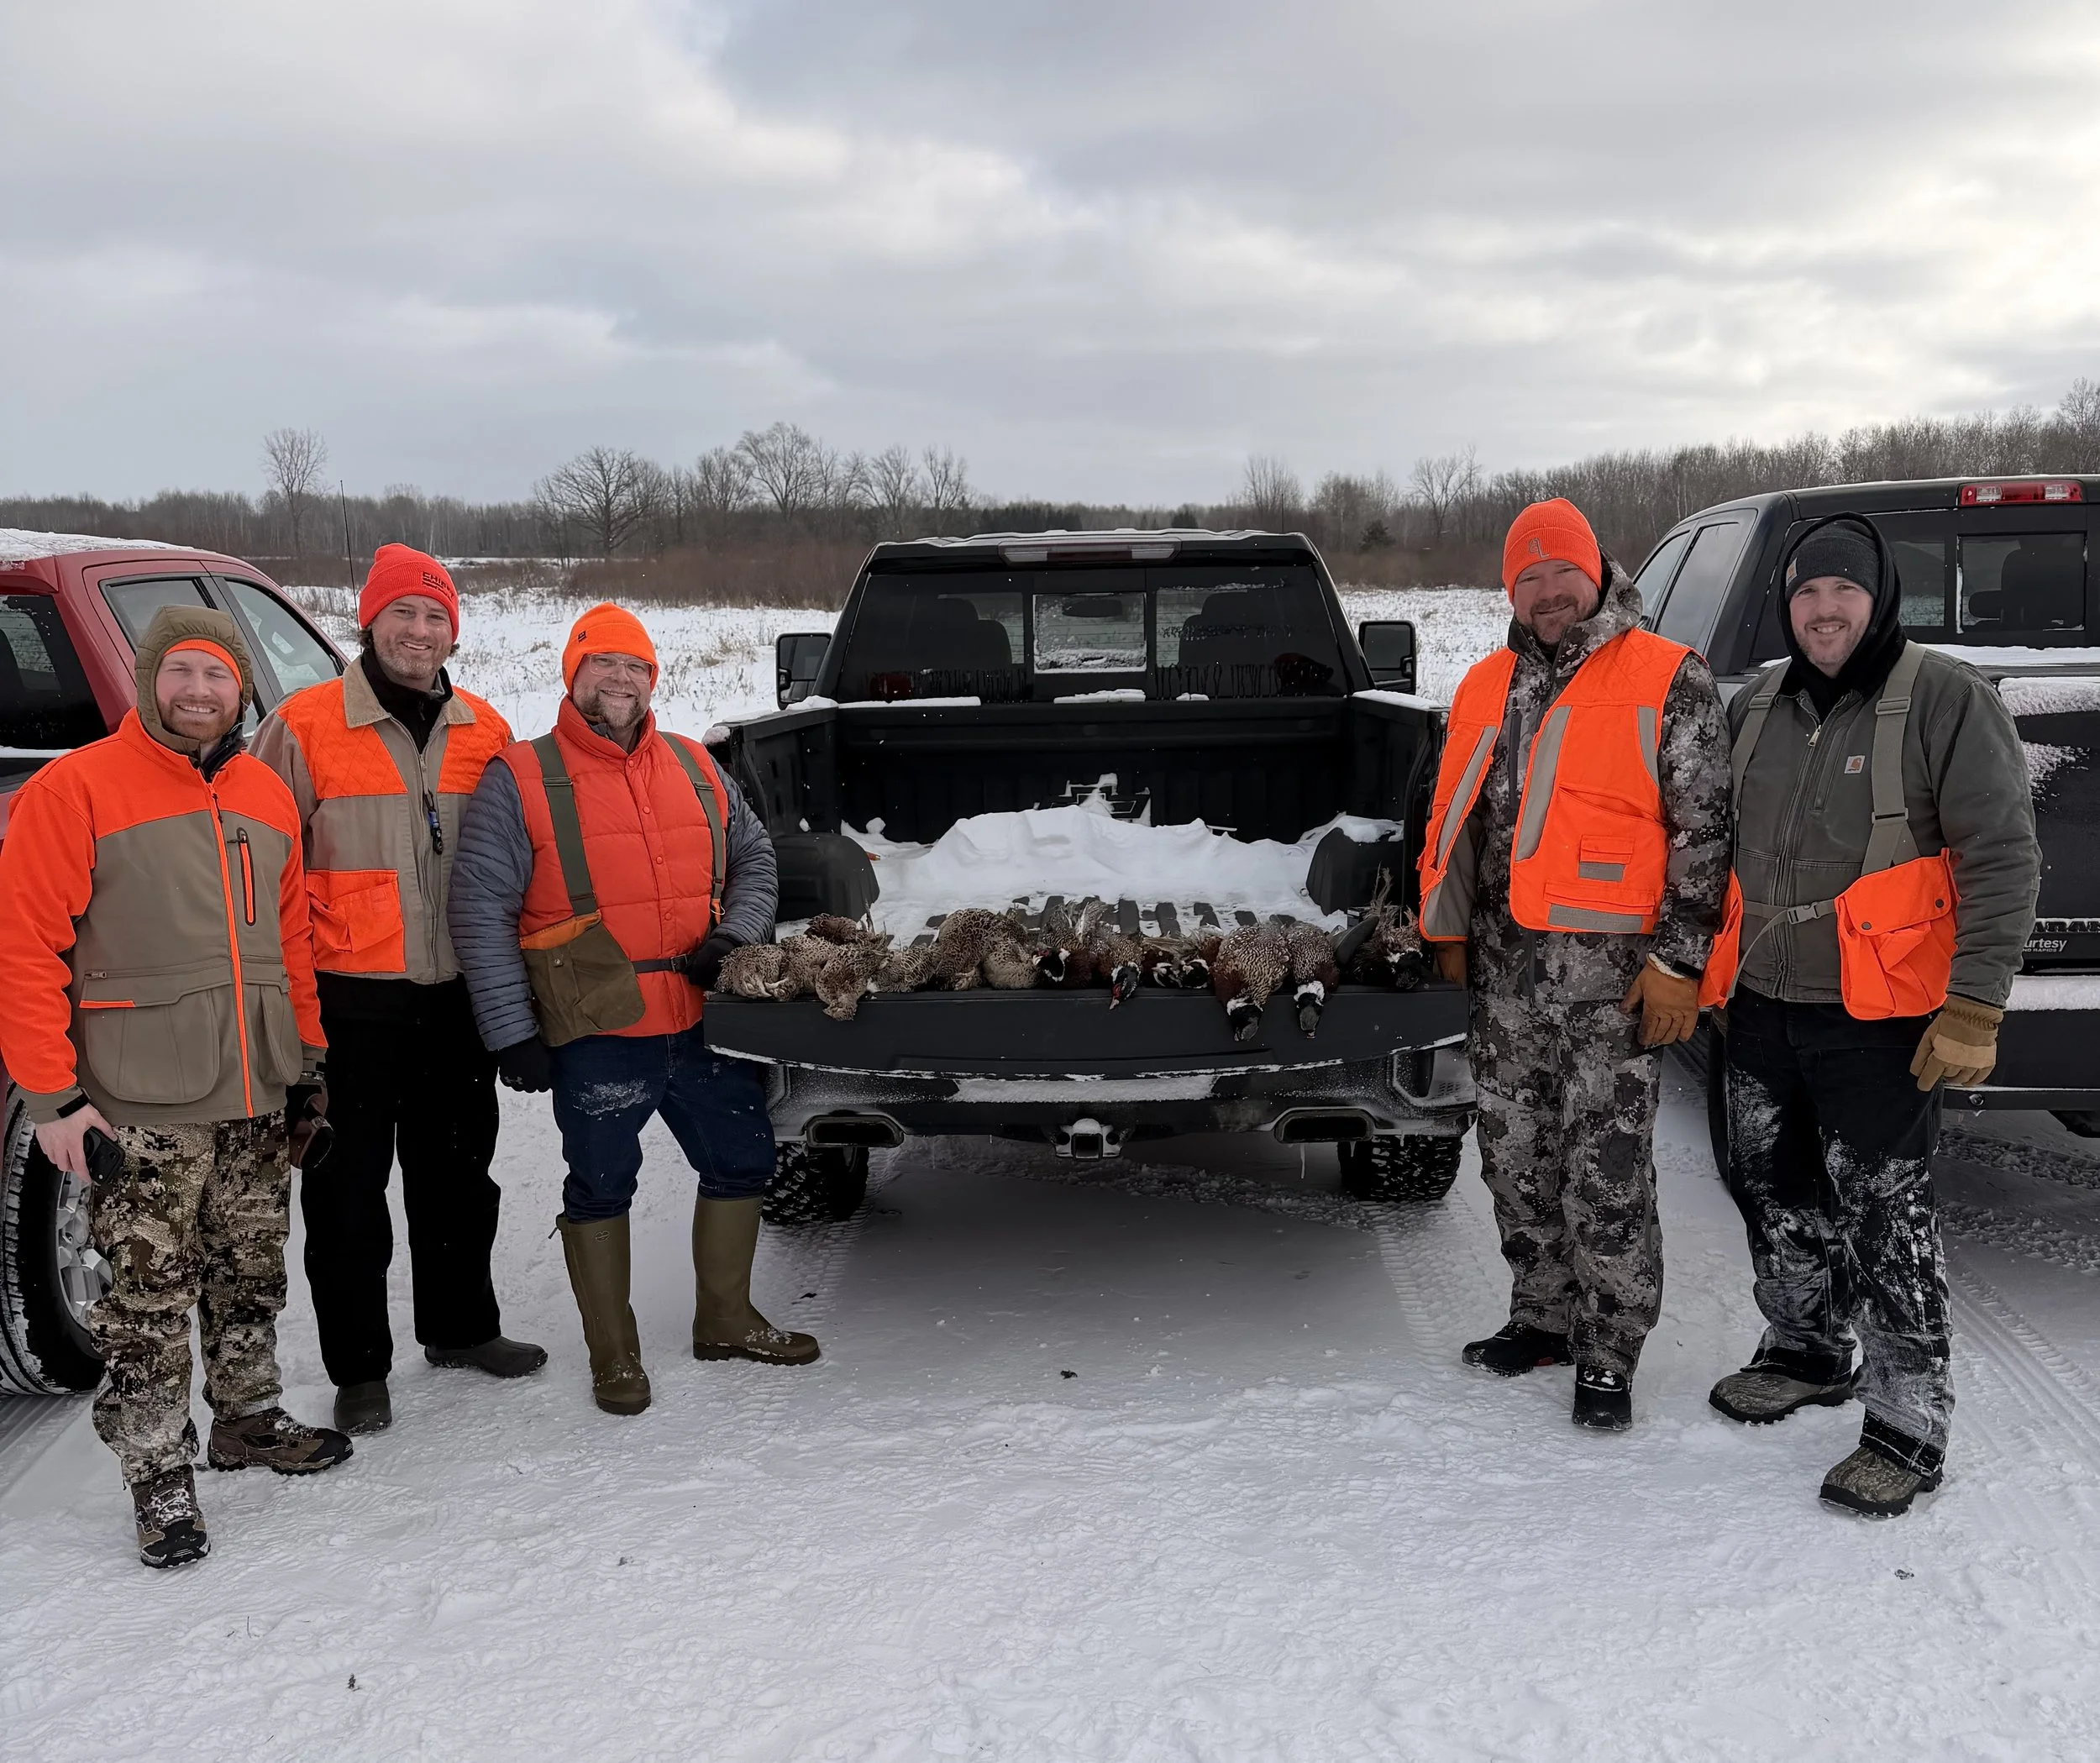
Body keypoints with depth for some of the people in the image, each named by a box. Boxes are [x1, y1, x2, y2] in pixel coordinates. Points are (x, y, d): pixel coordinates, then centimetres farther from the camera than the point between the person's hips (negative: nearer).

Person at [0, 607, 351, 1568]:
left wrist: (307, 1059, 17)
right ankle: (161, 1474, 11)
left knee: (252, 1270, 17)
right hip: (143, 1108, -6)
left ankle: (247, 1418, 34)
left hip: (259, 1094, 6)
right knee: (150, 1293, 0)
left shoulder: (267, 796, 11)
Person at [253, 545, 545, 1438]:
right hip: (349, 999, -4)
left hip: (457, 995, 4)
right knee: (348, 1188, 4)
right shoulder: (304, 725, -6)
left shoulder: (485, 733, 7)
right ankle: (359, 1369, 16)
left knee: (458, 1171, 17)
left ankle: (460, 1325, 35)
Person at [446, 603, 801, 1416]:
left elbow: (755, 860, 19)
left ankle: (726, 1320, 34)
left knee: (741, 1160, 14)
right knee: (601, 1186, 6)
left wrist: (733, 935, -2)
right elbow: (481, 911, -7)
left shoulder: (695, 769, 10)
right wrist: (511, 1033, -11)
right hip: (597, 1034, -5)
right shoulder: (519, 779, -4)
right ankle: (614, 1355, 22)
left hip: (703, 1018, 5)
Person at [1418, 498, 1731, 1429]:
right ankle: (1544, 1316, 30)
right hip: (1504, 967, 6)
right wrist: (1449, 931, 14)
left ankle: (1608, 1354, 10)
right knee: (1515, 1156, 14)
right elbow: (1451, 814, 19)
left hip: (1611, 970, -6)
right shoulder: (1487, 686, 13)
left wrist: (1676, 962, -12)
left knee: (1606, 1171, -3)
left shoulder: (1668, 681, -4)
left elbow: (1703, 829, -7)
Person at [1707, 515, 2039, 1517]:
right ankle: (1810, 1352, 39)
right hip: (1764, 1004, 7)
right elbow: (1715, 841, 22)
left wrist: (1973, 1009, -18)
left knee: (1884, 1220, -3)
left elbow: (2002, 860, -14)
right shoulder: (1757, 710, 9)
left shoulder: (1945, 700, -11)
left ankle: (1909, 1425, 9)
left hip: (1877, 1020, -7)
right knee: (1775, 1191, 18)